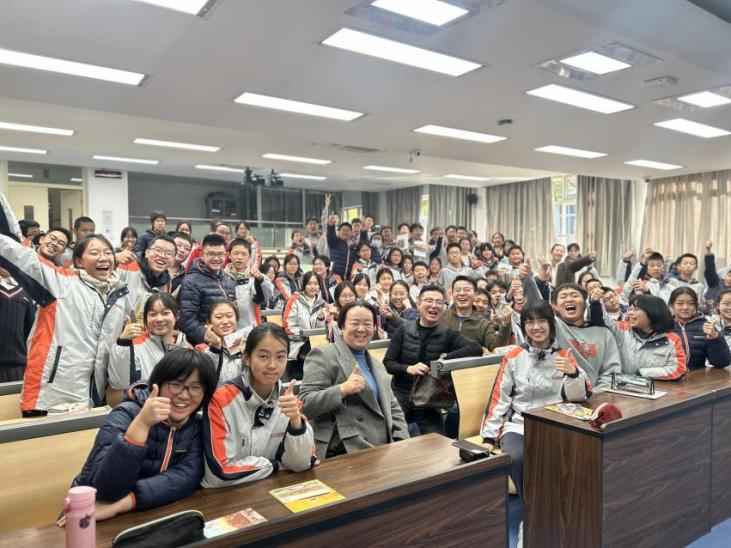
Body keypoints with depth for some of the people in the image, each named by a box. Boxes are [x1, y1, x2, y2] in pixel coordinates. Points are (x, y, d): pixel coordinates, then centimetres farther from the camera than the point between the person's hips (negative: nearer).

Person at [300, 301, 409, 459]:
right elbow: (305, 404, -11)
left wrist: (403, 442, 4)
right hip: (343, 455, -7)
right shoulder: (323, 355, -4)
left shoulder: (378, 365, 19)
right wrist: (342, 389, -24)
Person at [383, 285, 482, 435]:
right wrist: (408, 368, -22)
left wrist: (445, 357, -22)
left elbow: (476, 349, -16)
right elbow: (387, 363, -4)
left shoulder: (447, 334, -2)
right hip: (400, 397, 0)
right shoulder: (403, 330, -1)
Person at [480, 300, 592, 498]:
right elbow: (498, 399, 3)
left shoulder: (565, 355, 6)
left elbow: (578, 396, -5)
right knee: (518, 458, -30)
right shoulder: (513, 357, 4)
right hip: (518, 425, 0)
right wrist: (489, 437, -3)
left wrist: (573, 372, -25)